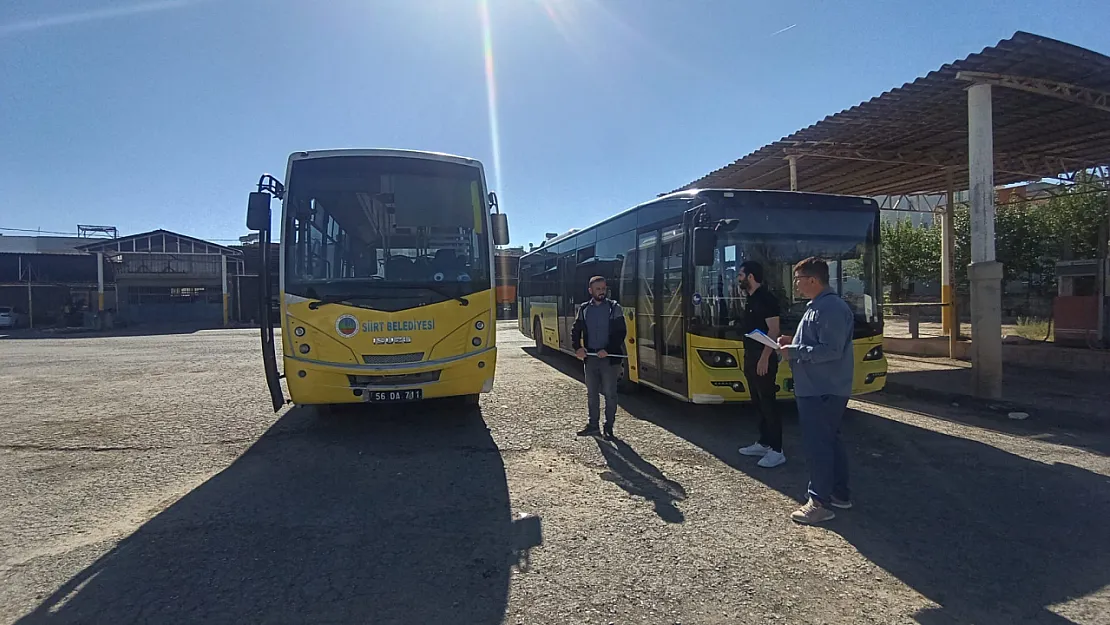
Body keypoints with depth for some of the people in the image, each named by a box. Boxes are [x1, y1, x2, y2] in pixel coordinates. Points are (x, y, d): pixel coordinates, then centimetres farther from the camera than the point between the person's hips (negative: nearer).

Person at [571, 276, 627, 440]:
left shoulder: (614, 308, -2)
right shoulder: (583, 309, 7)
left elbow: (621, 332, -6)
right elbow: (575, 331, 11)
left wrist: (608, 350, -16)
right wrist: (578, 348, -7)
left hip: (609, 358, -3)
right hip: (590, 357, 3)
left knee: (610, 393, 4)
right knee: (591, 393, 10)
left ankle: (609, 427, 16)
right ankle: (593, 425, 21)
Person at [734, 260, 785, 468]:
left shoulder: (766, 297, -14)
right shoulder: (751, 299, 14)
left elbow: (774, 330, -19)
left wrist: (764, 358, -23)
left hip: (763, 359, -10)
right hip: (751, 358, 10)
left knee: (768, 403, -5)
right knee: (759, 403, 15)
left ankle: (777, 451, 1)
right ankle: (763, 443, 24)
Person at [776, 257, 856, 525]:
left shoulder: (831, 308, -20)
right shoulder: (818, 306, 14)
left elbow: (831, 350, -26)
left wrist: (795, 351, -19)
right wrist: (794, 342, 8)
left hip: (822, 392, -11)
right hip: (820, 389, 11)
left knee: (817, 445, -3)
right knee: (830, 441, 18)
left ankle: (821, 503, 7)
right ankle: (839, 494, 31)